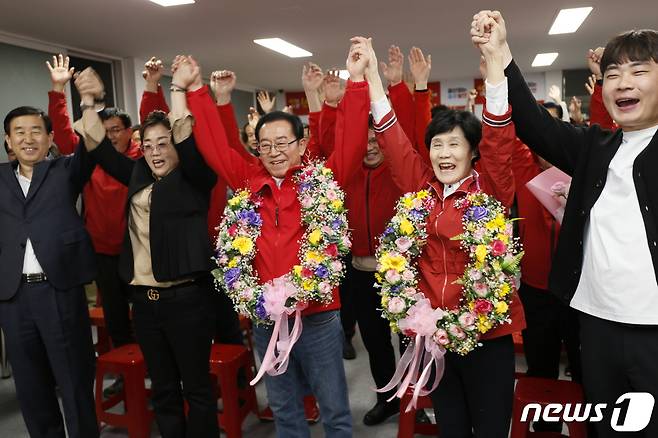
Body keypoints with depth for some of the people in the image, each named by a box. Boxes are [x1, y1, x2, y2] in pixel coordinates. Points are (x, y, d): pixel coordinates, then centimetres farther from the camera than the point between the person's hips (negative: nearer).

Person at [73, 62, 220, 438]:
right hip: (144, 298, 6)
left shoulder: (193, 179, -3)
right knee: (163, 387, 17)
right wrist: (89, 102, 4)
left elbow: (188, 142, -19)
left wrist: (179, 89, -17)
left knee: (197, 385, 6)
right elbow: (100, 148, 11)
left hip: (186, 296, -5)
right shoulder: (139, 176, 11)